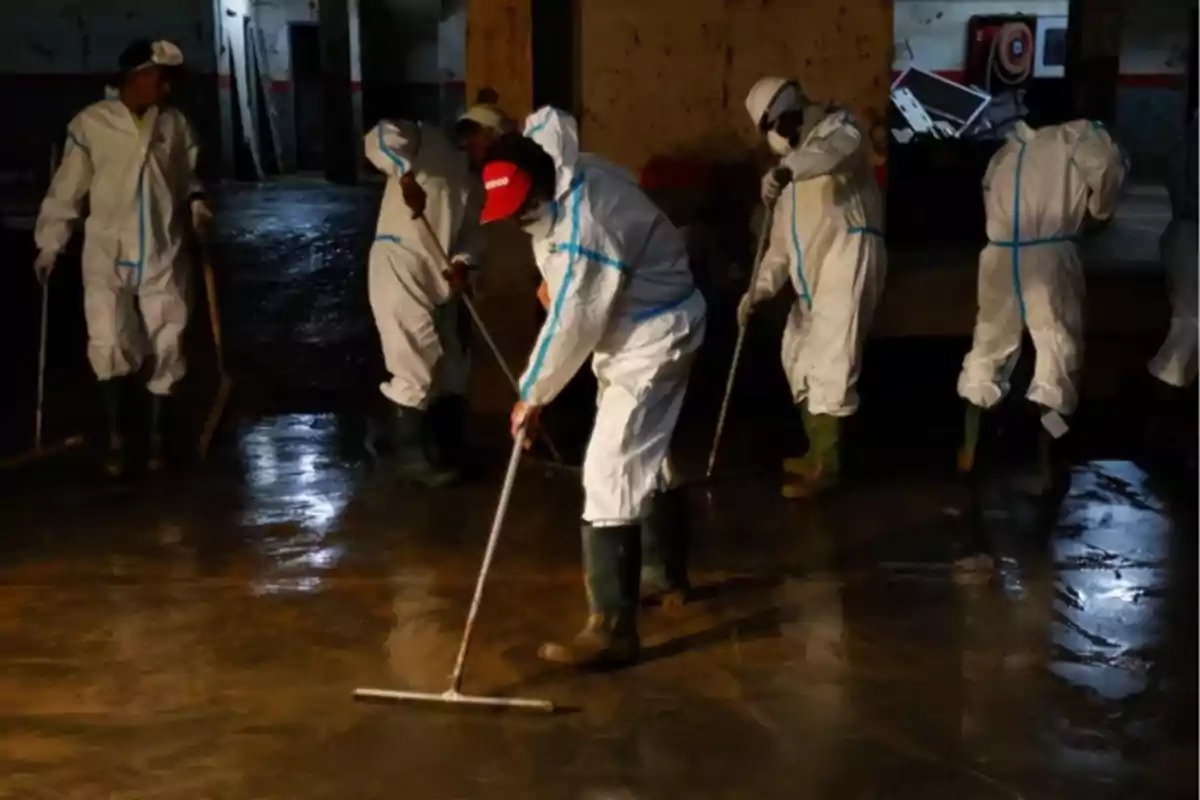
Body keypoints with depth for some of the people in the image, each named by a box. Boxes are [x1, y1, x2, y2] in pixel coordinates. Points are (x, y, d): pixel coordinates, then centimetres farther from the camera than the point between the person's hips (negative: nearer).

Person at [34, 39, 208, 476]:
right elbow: (67, 188, 1)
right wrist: (49, 243, 3)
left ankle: (156, 435, 21)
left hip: (163, 254, 3)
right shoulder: (90, 123, -5)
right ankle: (115, 437, 10)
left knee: (167, 345, 6)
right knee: (109, 344, -8)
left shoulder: (175, 124, 2)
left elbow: (188, 176, 14)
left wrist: (196, 202, -7)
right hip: (108, 253, -2)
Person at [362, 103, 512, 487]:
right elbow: (381, 138, -23)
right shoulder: (428, 141, -5)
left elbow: (472, 233, 9)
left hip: (439, 278, 9)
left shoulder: (475, 182, 18)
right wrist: (407, 177, -34)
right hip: (399, 266, -9)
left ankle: (448, 451, 27)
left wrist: (463, 263, -11)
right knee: (416, 368, -7)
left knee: (453, 367, 14)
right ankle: (410, 456, 6)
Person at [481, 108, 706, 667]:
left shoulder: (585, 229, -32)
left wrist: (532, 395, -13)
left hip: (652, 339, -10)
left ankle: (612, 629, -17)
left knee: (610, 472, -17)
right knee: (645, 456, 24)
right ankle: (669, 573, 45)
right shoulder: (565, 168, -4)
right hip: (635, 331, 10)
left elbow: (571, 325, -27)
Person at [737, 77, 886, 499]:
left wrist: (787, 167, -46)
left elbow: (839, 147, -28)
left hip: (849, 254, -10)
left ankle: (826, 464, -13)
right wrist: (760, 286, 6)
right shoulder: (793, 178, 26)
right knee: (799, 356, 17)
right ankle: (817, 452, 29)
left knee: (830, 358, -15)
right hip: (813, 275, 10)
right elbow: (782, 240, 22)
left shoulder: (835, 128, 0)